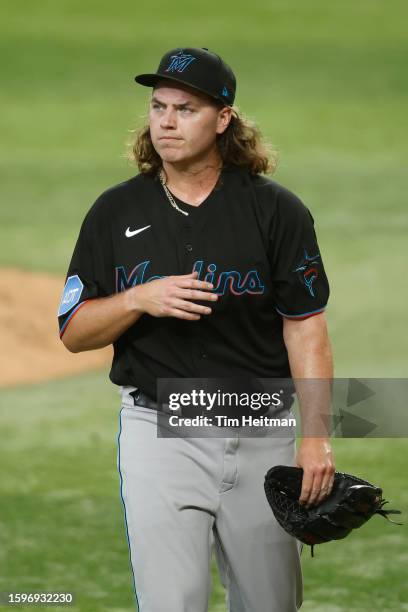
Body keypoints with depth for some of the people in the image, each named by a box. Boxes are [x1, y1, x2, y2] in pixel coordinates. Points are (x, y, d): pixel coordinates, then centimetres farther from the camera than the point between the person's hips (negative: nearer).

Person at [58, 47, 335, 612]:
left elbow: (305, 328, -3)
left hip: (261, 434, 0)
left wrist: (316, 436, -13)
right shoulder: (116, 211, 4)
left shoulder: (277, 210, -1)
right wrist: (138, 299, -15)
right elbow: (74, 332, 5)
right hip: (159, 433, 0)